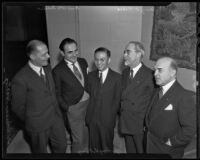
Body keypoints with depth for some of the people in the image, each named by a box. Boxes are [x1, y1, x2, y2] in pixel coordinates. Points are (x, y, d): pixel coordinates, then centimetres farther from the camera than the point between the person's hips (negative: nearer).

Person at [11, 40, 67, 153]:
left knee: (62, 146, 23)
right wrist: (31, 121, 3)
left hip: (56, 118, 5)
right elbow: (18, 107, -11)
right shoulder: (21, 79, -25)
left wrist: (56, 110, 10)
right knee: (41, 151, 21)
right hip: (38, 125, -5)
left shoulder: (47, 68, -4)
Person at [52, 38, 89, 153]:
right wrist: (66, 108, -7)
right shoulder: (58, 71, -17)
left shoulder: (83, 62, -2)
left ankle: (86, 150, 50)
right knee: (78, 139, 9)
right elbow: (58, 94, -6)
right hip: (74, 107, -5)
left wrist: (90, 95, 5)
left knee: (86, 132, 23)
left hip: (89, 102, 5)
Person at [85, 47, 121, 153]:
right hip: (92, 118, 3)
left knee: (107, 147, 14)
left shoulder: (116, 77, -7)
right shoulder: (90, 76, 5)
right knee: (93, 146, 16)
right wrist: (89, 114, -1)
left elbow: (117, 99, -4)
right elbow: (89, 95, 5)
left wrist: (111, 115, -7)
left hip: (107, 120, -3)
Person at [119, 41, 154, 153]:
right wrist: (122, 109, 1)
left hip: (140, 124, -5)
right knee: (130, 150, 24)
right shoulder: (125, 72, 4)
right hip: (125, 122, 6)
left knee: (142, 151, 16)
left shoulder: (149, 75, -17)